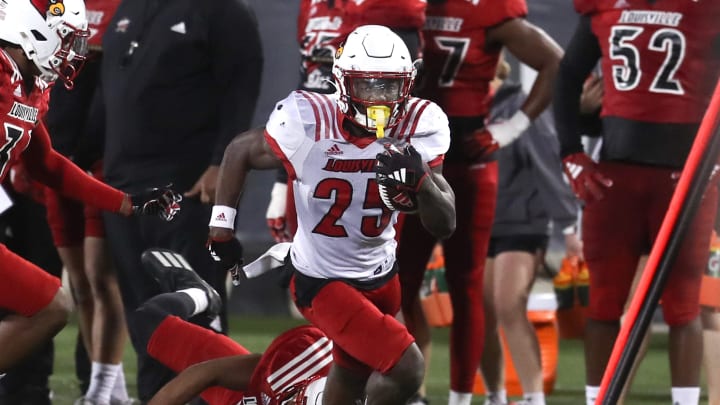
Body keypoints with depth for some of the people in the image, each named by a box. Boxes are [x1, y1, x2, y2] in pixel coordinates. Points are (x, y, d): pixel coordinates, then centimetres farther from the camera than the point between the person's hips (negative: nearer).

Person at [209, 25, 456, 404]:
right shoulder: (309, 124, -23)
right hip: (322, 282, -5)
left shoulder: (419, 127, -14)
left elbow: (444, 226, -14)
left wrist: (420, 179, -33)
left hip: (380, 275, 5)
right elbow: (240, 151, -2)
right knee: (405, 370, -16)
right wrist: (221, 225, -1)